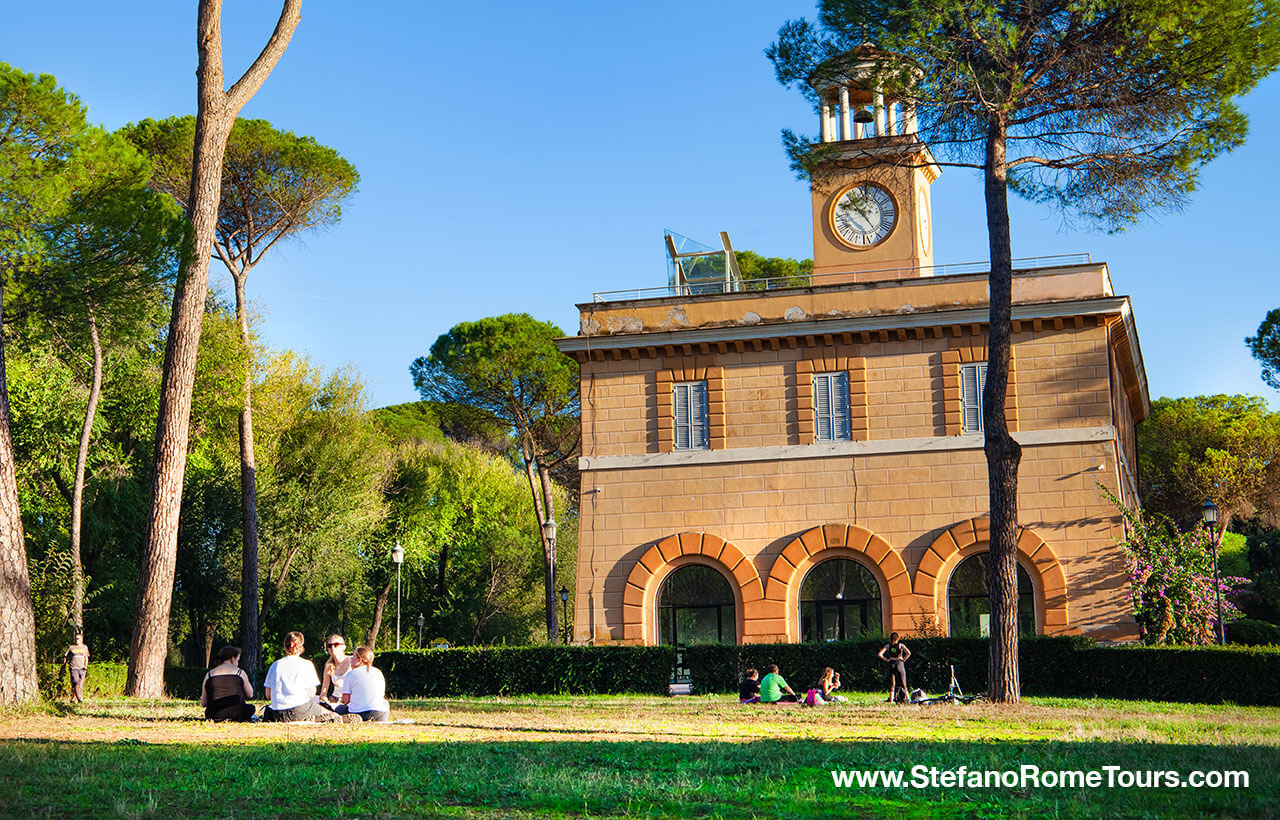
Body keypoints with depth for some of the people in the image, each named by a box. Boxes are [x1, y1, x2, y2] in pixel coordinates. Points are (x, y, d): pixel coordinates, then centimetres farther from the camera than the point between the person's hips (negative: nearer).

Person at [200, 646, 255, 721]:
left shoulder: (209, 674, 9)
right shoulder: (240, 673, 3)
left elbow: (203, 703, 10)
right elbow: (250, 695, 11)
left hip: (213, 715, 5)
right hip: (236, 714, -5)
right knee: (251, 708, 23)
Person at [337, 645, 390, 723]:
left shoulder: (351, 674, 3)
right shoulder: (378, 673, 15)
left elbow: (345, 700, 2)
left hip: (358, 714, -2)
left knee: (339, 709, 27)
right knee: (385, 703, 36)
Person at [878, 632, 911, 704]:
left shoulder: (888, 646, 5)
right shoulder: (901, 645, 1)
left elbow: (880, 654, -3)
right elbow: (908, 653, -13)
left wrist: (886, 660, 3)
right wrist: (903, 660, -2)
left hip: (891, 664, 1)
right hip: (900, 664, -1)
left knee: (892, 684, 5)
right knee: (903, 684, 6)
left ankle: (891, 701, 0)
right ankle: (907, 697, -4)